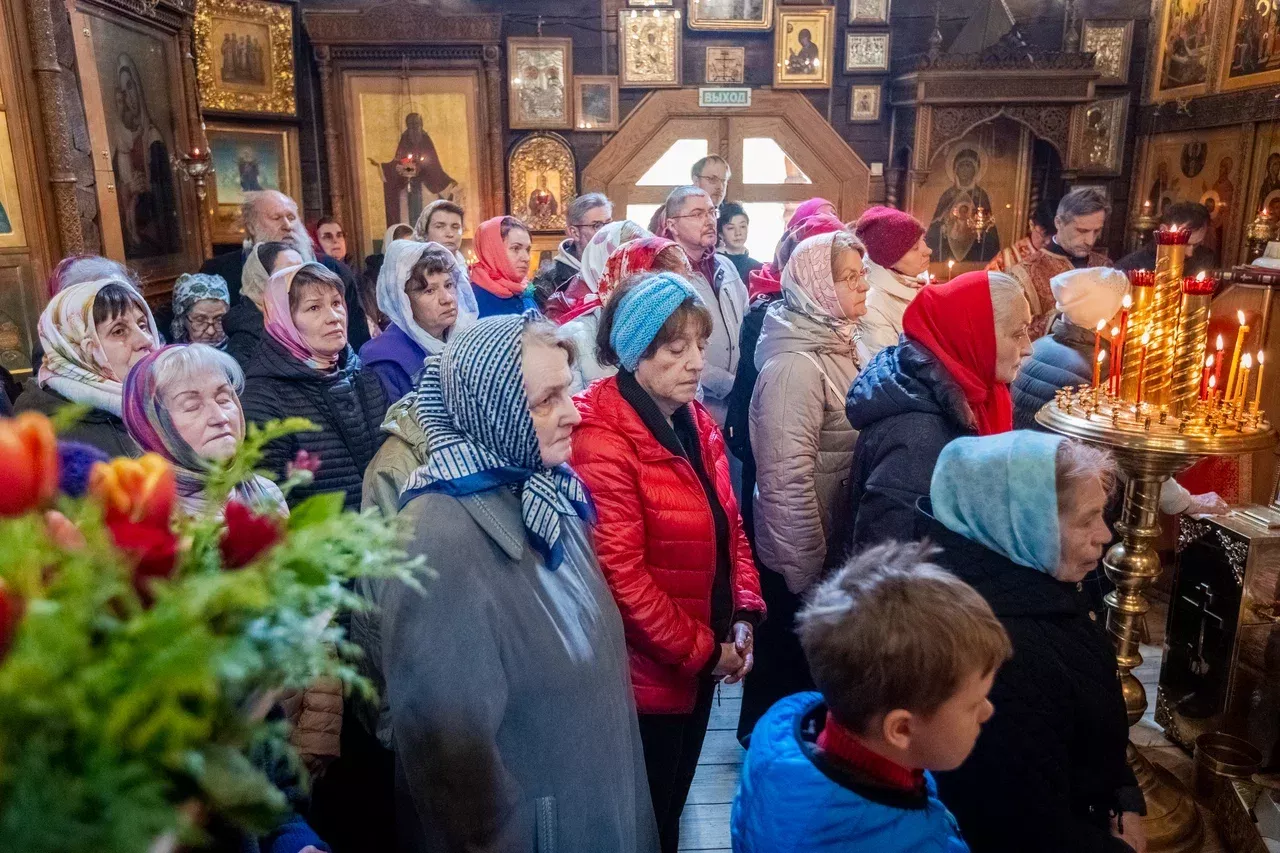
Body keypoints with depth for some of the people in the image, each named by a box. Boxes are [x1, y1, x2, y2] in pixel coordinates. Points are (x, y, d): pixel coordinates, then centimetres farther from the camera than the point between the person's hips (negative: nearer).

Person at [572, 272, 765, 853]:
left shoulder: (696, 422, 4)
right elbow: (619, 573, -25)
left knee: (674, 804, 26)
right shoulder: (602, 442, -22)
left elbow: (729, 528, 10)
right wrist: (700, 650, -16)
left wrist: (743, 616, -2)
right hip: (648, 672, -7)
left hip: (702, 663, 7)